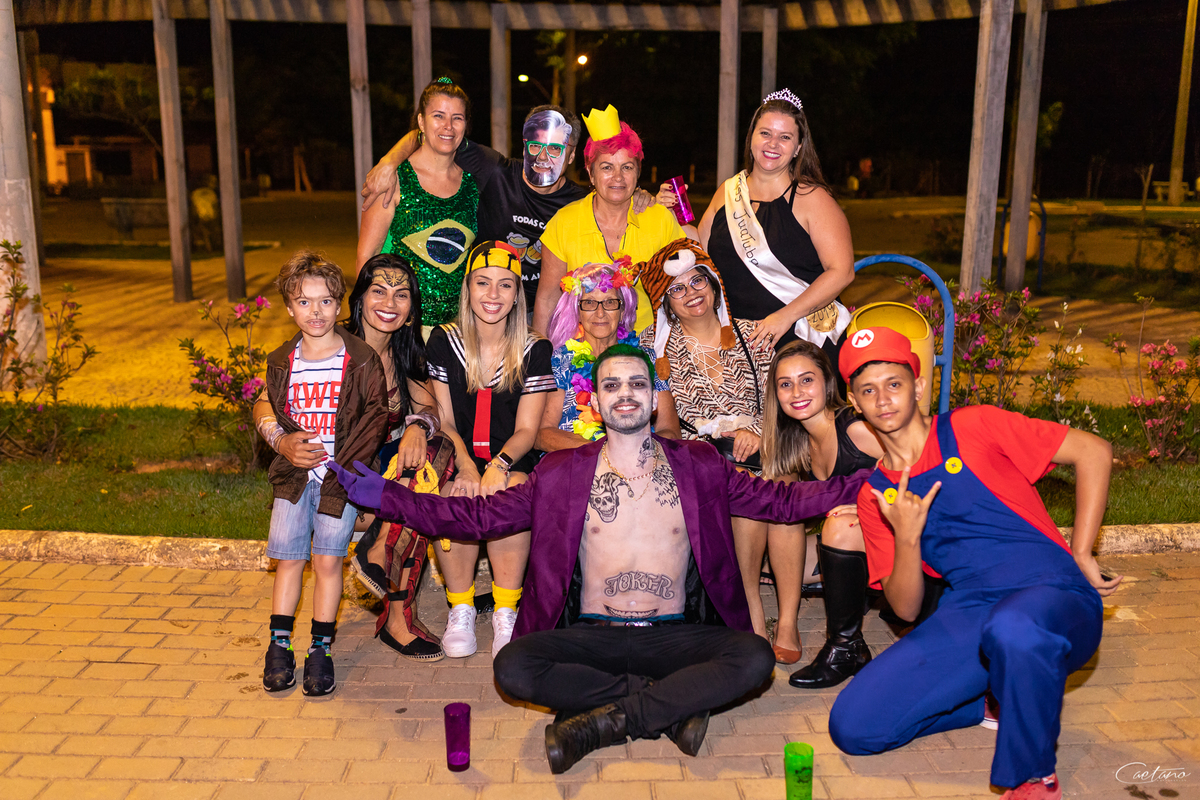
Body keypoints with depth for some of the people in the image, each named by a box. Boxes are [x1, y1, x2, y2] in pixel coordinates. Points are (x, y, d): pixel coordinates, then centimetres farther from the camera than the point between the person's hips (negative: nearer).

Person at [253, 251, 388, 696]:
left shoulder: (362, 360, -8)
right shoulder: (281, 362, 3)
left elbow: (375, 417, -6)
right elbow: (267, 412, 12)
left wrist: (343, 463, -13)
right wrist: (284, 443, -8)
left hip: (342, 476, -3)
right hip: (293, 475, 3)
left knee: (328, 560, -3)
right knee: (289, 558, 5)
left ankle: (321, 650, 9)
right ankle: (279, 645, 18)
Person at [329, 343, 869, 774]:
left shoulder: (698, 467, 7)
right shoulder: (562, 475, 6)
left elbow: (779, 499, 8)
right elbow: (480, 514, 6)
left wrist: (855, 486, -4)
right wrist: (388, 498, -2)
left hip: (674, 637, 0)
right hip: (592, 637, 0)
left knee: (754, 658, -28)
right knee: (513, 667, -29)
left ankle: (604, 722, -20)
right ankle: (674, 703, -16)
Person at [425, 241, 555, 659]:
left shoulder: (535, 351, 0)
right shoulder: (444, 342, 3)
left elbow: (526, 429, -3)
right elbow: (444, 421, 2)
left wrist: (500, 465, -24)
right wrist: (465, 466, -18)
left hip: (512, 462, -1)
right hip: (458, 460, 1)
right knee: (457, 500, -32)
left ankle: (506, 613, -16)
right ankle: (460, 609, -11)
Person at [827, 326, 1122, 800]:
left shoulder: (971, 428, 2)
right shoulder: (875, 496, 12)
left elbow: (1093, 451, 1)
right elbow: (905, 609, 8)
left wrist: (1080, 556, -1)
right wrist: (907, 537, -10)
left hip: (1052, 595, -4)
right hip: (966, 613, 4)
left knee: (1013, 631, -42)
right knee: (853, 726, -12)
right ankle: (998, 699, 8)